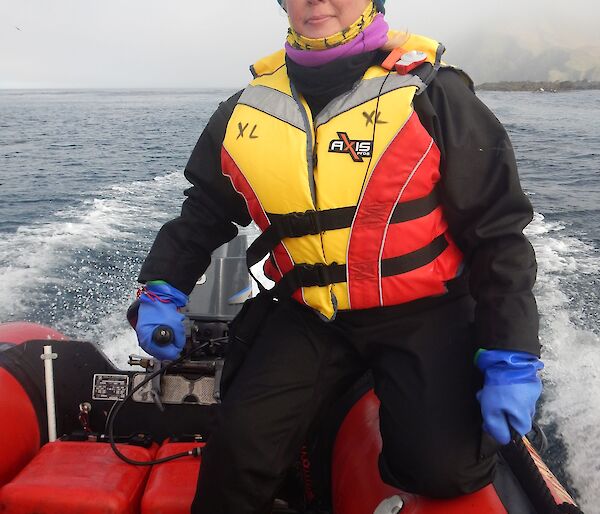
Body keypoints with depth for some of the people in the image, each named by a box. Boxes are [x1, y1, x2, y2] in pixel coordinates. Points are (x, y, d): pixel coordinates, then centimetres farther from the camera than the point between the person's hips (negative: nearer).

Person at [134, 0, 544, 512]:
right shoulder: (248, 108, 4)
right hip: (310, 316, 3)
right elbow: (203, 212, 15)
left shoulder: (431, 93, -8)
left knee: (444, 467, -21)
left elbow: (497, 231, -7)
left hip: (422, 311, -2)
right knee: (239, 450, -13)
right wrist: (163, 290, 0)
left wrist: (511, 357, -14)